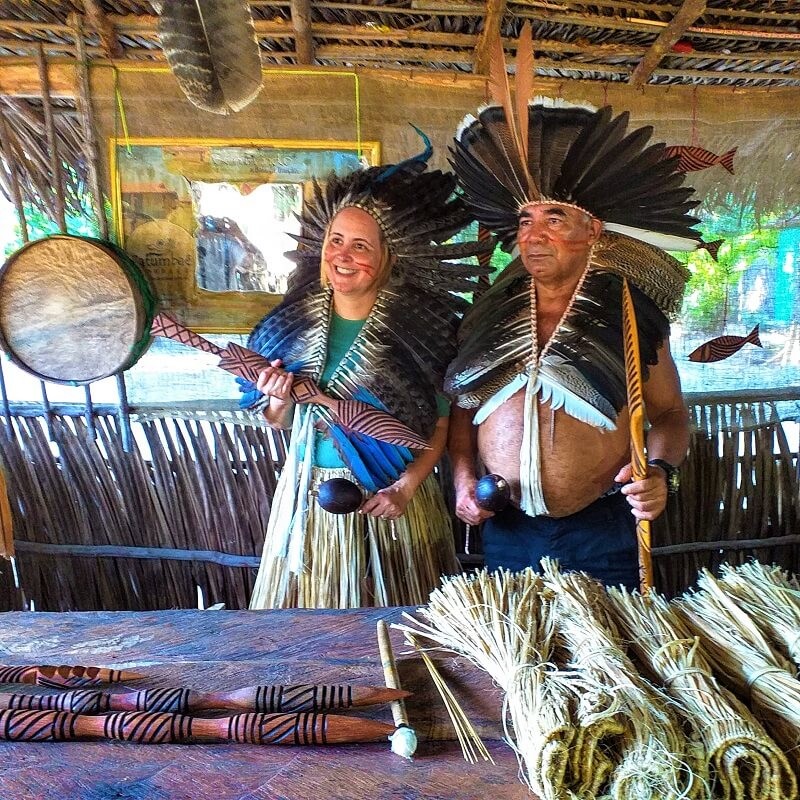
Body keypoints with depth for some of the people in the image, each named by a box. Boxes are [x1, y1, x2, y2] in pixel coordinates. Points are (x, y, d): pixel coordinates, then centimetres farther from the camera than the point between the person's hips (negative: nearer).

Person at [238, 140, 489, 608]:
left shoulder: (418, 331, -12)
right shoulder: (293, 324, -3)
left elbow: (441, 424, -6)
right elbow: (279, 423, 8)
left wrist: (405, 487, -15)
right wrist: (280, 400, -13)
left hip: (391, 500, -2)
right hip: (309, 495, 3)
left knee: (393, 616, 14)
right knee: (311, 606, 18)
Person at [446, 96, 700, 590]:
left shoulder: (632, 318, -3)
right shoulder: (489, 319, 3)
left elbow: (669, 414, 3)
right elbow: (463, 408, 10)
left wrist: (660, 470, -15)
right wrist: (462, 477, -3)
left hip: (603, 533, -2)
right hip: (505, 531, 3)